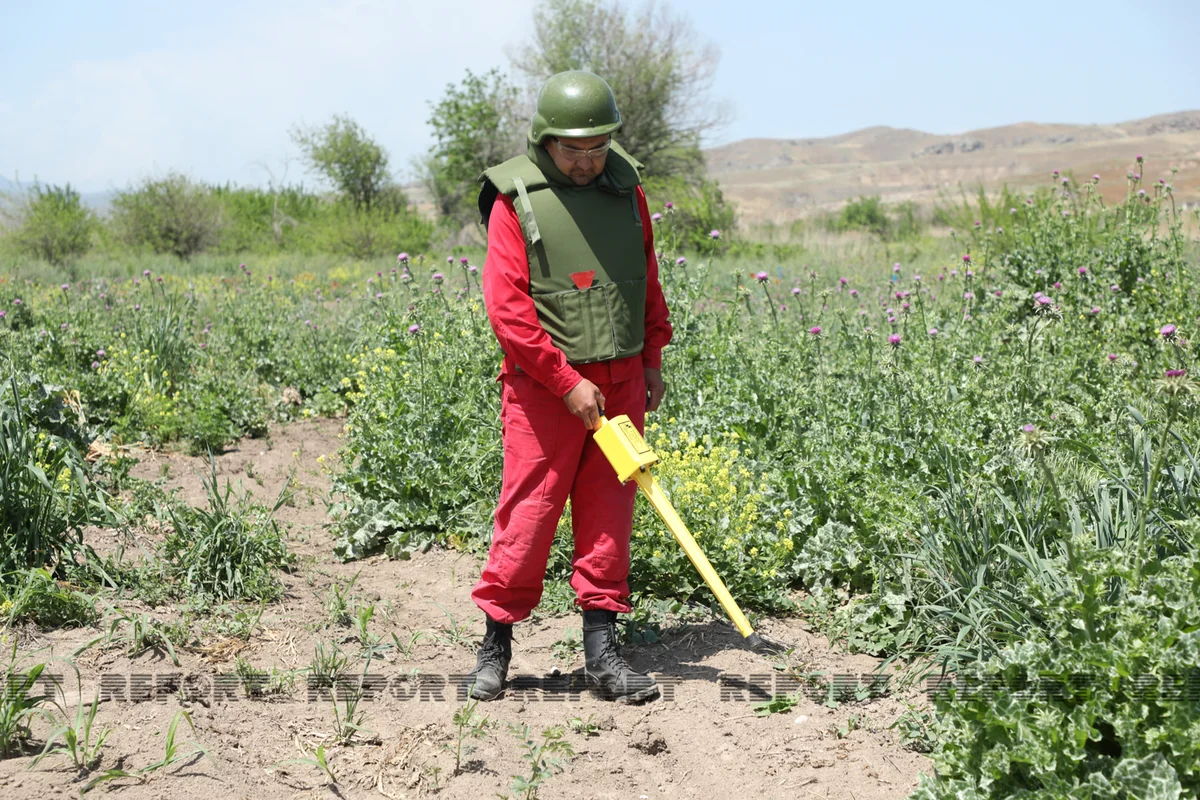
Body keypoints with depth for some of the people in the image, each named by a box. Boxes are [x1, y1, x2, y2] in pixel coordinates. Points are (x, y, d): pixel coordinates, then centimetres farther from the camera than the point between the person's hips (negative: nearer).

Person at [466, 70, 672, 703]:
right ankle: (496, 643, 13)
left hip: (620, 381, 4)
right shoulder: (517, 199, -6)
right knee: (528, 513, -3)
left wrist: (652, 359, 12)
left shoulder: (625, 187, 9)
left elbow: (648, 279, 18)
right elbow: (506, 306, -11)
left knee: (608, 511, 5)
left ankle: (601, 650, 13)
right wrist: (567, 382, -13)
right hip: (544, 384, -4)